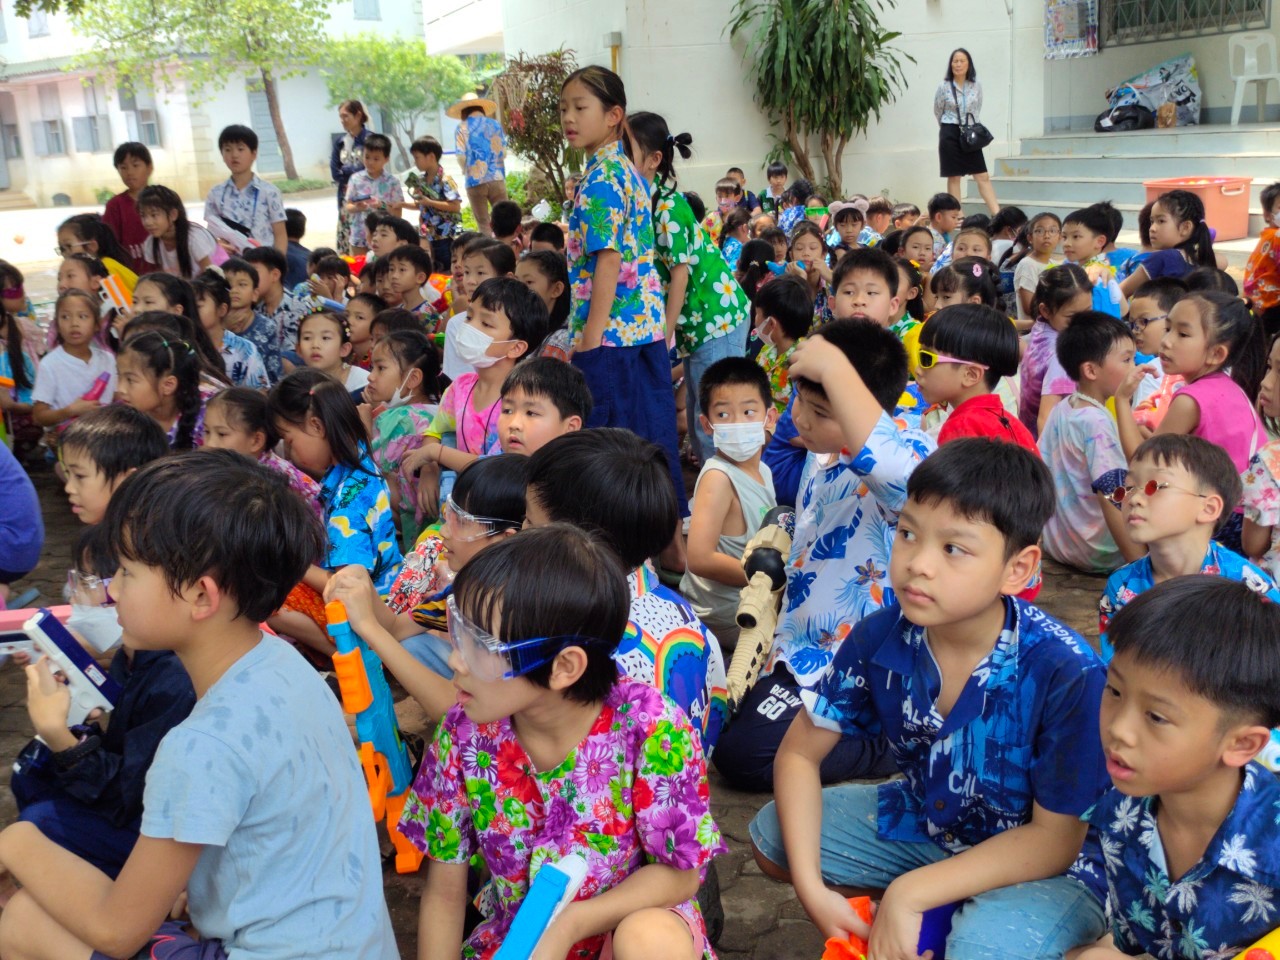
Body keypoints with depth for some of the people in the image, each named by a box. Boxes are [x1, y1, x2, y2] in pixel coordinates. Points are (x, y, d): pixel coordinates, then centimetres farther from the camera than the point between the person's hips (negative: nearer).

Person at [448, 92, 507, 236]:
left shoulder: (462, 128, 1)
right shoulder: (495, 125, 8)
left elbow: (461, 157, -5)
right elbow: (503, 153, 5)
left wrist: (466, 170, 14)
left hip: (475, 181, -2)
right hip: (497, 178, 2)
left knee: (483, 223, 4)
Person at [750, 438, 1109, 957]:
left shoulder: (1067, 673, -30)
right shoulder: (880, 637, -17)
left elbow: (1056, 838, -23)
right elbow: (800, 752, -6)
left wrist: (909, 893, -28)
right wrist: (811, 887, -18)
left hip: (1039, 864, -5)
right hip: (924, 818, 6)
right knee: (772, 836, -3)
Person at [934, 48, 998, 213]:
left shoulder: (976, 86, 2)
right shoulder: (944, 87, -5)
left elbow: (977, 110, 14)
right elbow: (937, 112, 8)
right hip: (950, 135, -2)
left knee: (983, 176, -1)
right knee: (954, 177, 1)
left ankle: (998, 215, -3)